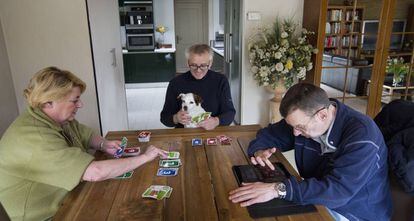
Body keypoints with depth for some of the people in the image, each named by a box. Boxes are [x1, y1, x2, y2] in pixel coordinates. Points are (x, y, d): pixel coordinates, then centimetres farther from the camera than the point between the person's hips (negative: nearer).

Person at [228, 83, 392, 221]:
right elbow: (269, 134, 6)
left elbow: (339, 190, -37)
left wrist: (278, 189, -44)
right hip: (319, 201, 6)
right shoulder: (304, 118, -8)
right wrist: (259, 150, -16)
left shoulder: (361, 135, -28)